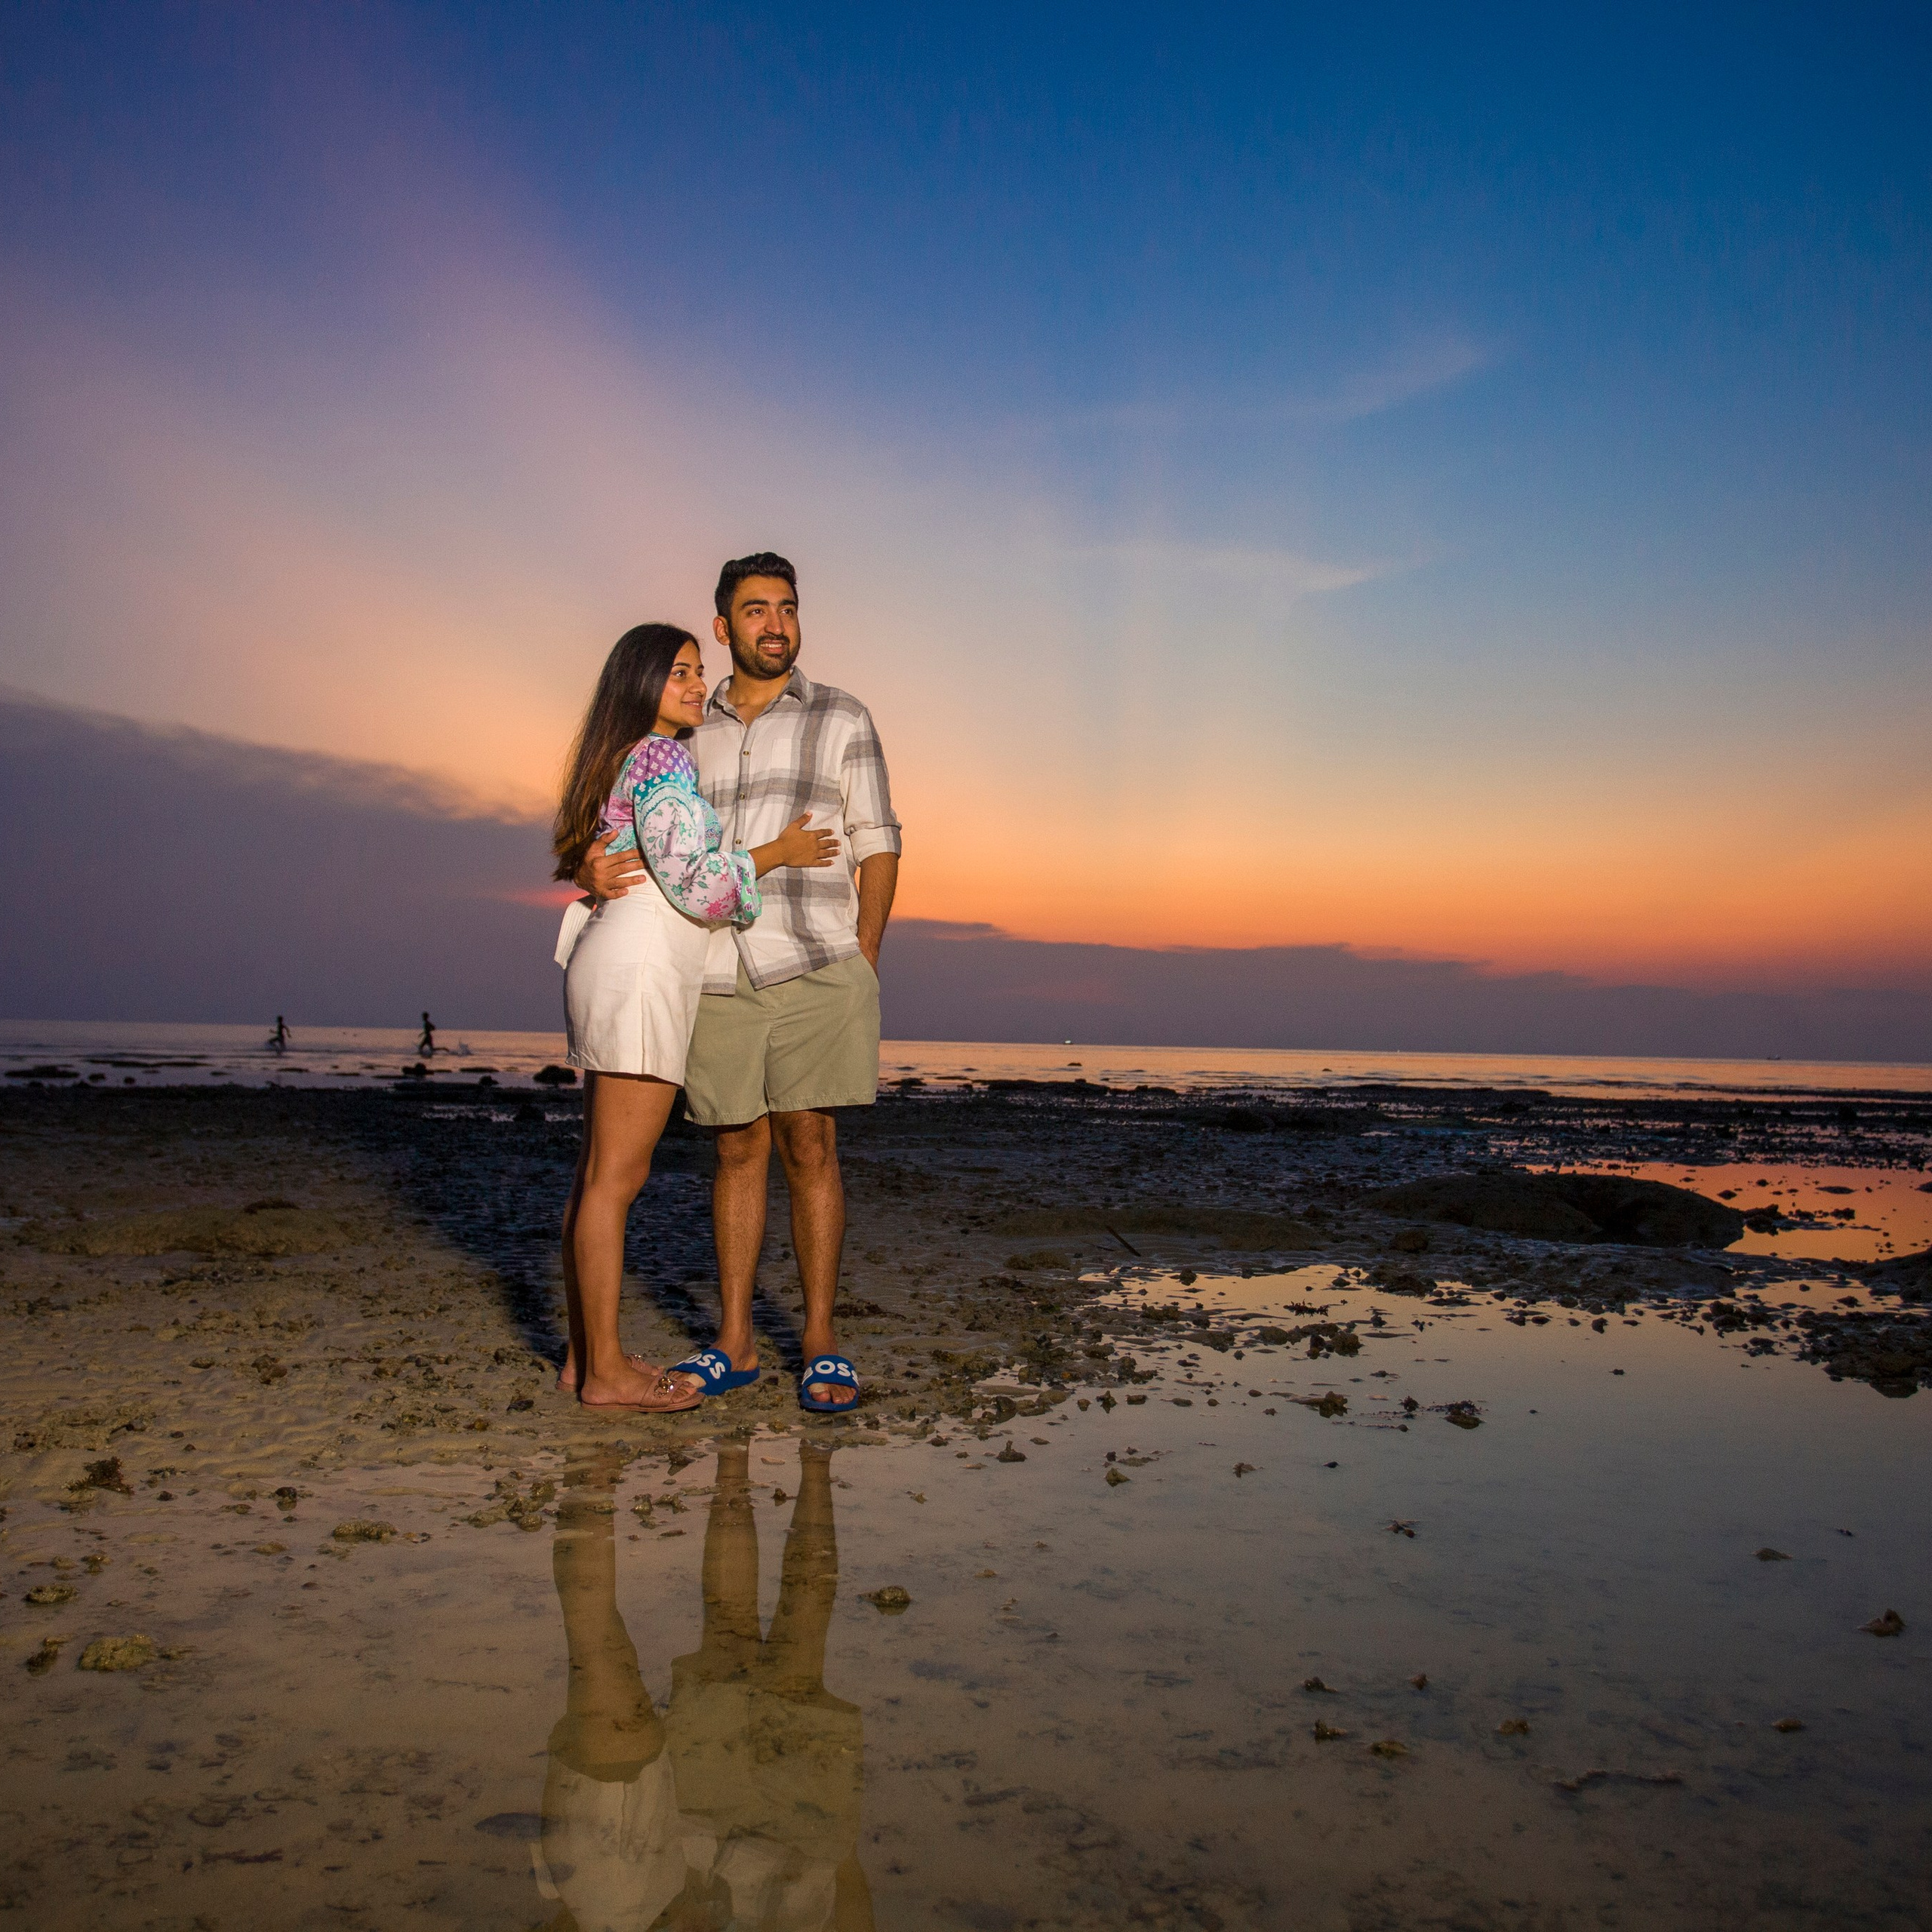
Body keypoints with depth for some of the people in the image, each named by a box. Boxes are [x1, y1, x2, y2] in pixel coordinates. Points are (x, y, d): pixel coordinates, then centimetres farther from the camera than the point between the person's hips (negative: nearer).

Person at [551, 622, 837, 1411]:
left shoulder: (622, 761, 21)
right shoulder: (662, 760, -9)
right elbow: (691, 883, -16)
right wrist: (778, 852, -3)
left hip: (605, 966, 10)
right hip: (641, 970, -10)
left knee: (599, 1173, 10)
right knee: (617, 1176, -8)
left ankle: (585, 1354, 16)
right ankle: (606, 1372, -3)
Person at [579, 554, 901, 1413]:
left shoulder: (841, 720, 6)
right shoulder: (688, 735, 14)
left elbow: (878, 848, 4)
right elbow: (629, 842, 12)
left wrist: (860, 970, -4)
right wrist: (594, 873, -13)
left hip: (812, 967, -2)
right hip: (718, 975, 3)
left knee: (808, 1148, -3)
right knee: (739, 1150, 7)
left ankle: (820, 1342, 6)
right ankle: (733, 1343, 13)